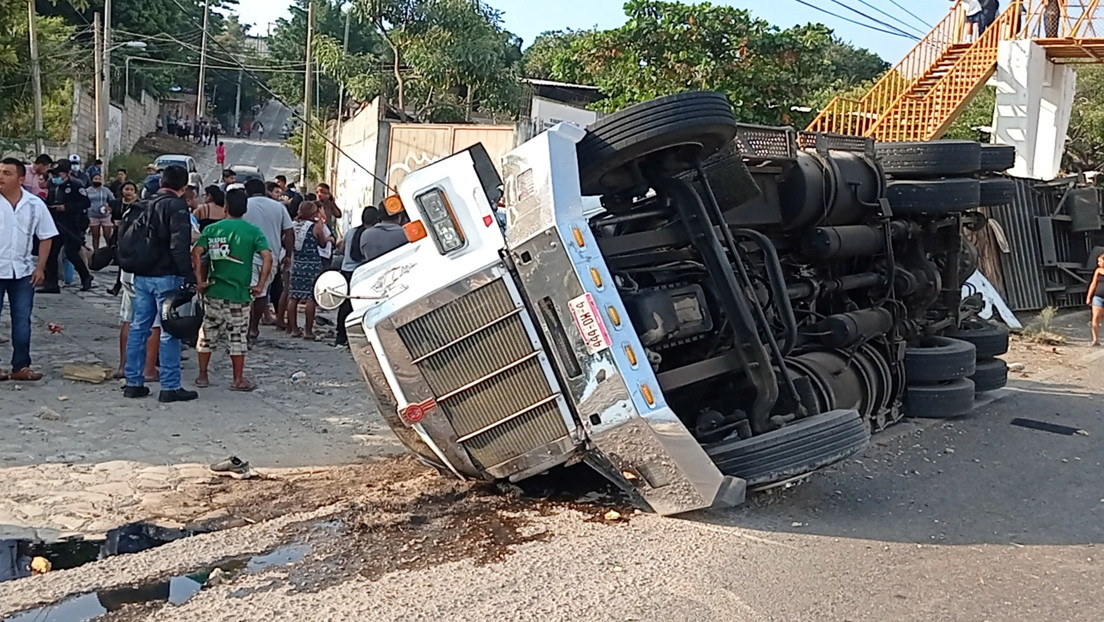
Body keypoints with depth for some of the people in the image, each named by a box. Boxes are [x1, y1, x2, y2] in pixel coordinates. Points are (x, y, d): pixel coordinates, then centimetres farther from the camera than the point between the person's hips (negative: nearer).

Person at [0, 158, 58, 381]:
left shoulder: (35, 204, 0)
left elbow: (46, 237, 7)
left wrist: (40, 268, 1)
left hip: (23, 271, 2)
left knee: (22, 320, 7)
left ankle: (20, 366, 16)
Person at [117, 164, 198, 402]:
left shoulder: (145, 205, 14)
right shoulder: (176, 206, -10)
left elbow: (128, 240, 16)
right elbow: (179, 245, -19)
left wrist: (134, 267, 21)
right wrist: (189, 276, -19)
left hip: (141, 276, 8)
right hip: (165, 276, -8)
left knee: (138, 328, 12)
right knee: (169, 332, -3)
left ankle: (133, 382, 17)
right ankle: (170, 387, 0)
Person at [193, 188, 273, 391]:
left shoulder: (212, 229, 2)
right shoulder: (253, 231, -3)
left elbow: (196, 253, -8)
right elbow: (267, 257, -14)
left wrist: (200, 280, -4)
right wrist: (260, 284, -8)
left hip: (213, 291, 2)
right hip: (239, 293, -2)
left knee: (208, 333, 13)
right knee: (237, 336, 5)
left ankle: (202, 376, 20)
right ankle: (238, 379, 10)